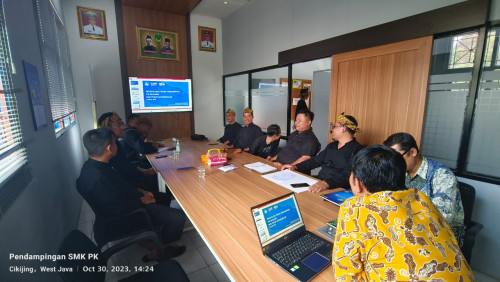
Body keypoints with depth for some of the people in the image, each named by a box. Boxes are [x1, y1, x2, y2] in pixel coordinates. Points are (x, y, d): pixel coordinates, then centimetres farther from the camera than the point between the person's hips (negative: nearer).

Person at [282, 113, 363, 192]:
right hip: (318, 182, 8)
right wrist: (295, 167, 11)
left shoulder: (356, 150, -10)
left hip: (337, 190, -8)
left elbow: (348, 175, -23)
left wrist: (327, 183, -39)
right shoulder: (331, 146, 19)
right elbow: (316, 160, 23)